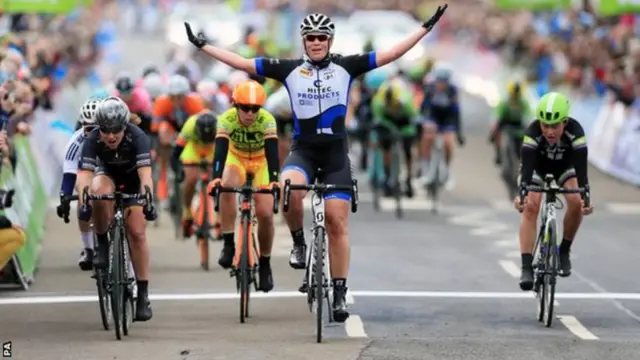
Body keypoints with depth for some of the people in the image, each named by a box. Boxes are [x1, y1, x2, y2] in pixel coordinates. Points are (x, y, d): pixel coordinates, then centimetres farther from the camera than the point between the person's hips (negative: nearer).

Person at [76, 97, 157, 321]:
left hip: (132, 180, -1)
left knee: (137, 233, -11)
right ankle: (102, 244, -14)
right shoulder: (92, 140, -30)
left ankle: (143, 294, -5)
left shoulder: (137, 137, -33)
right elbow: (84, 174, -38)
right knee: (99, 193, -36)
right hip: (107, 175, 1)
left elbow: (145, 172, -43)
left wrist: (148, 201, -57)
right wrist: (83, 202, -53)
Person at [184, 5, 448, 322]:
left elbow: (392, 54, 0)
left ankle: (339, 293, 6)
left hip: (336, 153, 0)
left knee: (336, 224, -1)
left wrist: (425, 28, -4)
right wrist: (202, 46, -1)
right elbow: (242, 63, 2)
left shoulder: (346, 67, 1)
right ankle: (299, 242, -7)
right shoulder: (290, 69, 1)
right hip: (302, 149, 0)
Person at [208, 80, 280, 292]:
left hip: (260, 163, 0)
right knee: (227, 187, -34)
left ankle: (265, 263, 8)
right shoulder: (227, 119, -29)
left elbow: (272, 152, -38)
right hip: (236, 159, 0)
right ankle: (228, 244, -24)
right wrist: (216, 177, -56)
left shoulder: (267, 120, -29)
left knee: (265, 214, -13)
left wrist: (274, 180, -54)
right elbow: (220, 150, -39)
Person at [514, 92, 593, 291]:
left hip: (563, 167, 1)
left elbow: (581, 168, -41)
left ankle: (564, 251, 1)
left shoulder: (575, 131, -36)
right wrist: (522, 194, -58)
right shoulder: (533, 132, -37)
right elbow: (527, 166, -43)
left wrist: (586, 197, -53)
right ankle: (527, 267, -24)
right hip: (537, 168, -1)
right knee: (530, 206, -22)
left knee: (576, 202, -22)